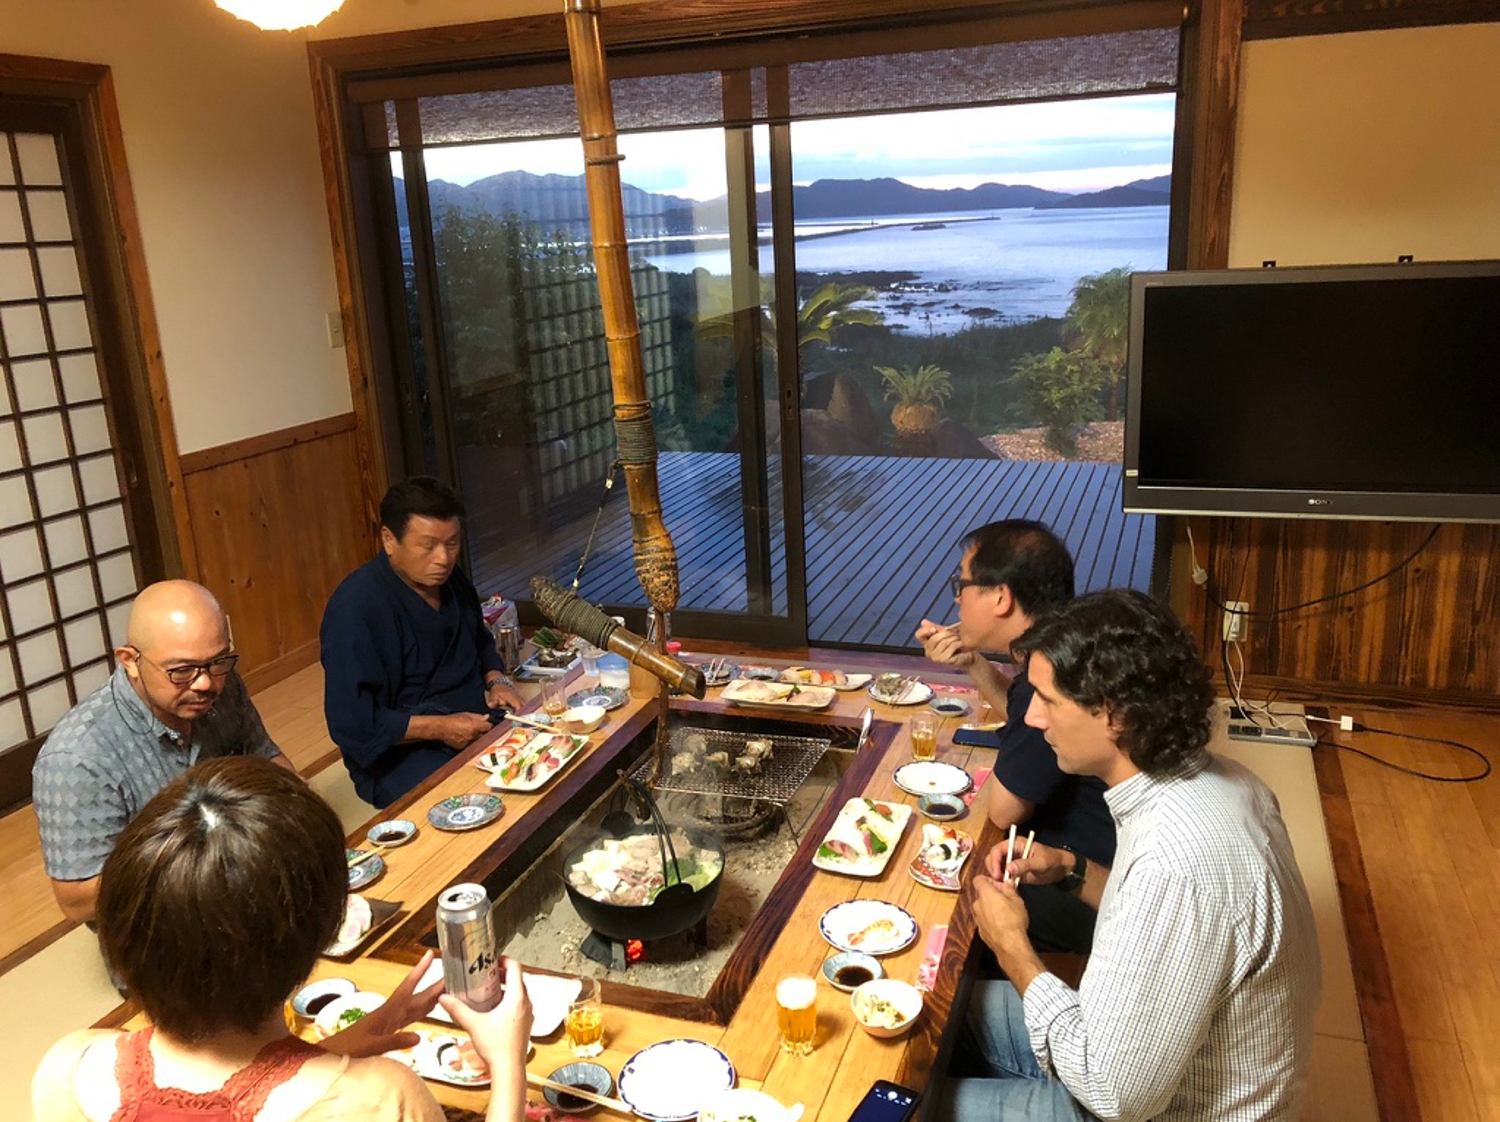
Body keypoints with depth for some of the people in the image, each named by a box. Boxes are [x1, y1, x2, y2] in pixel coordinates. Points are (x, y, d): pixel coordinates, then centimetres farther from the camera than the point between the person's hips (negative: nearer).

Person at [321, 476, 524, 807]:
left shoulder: (450, 578, 7)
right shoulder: (356, 608, -18)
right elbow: (351, 722, -19)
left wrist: (498, 680, 4)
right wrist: (439, 728, -22)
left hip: (478, 722, 8)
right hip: (400, 757, -8)